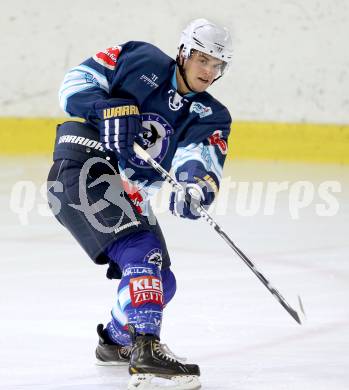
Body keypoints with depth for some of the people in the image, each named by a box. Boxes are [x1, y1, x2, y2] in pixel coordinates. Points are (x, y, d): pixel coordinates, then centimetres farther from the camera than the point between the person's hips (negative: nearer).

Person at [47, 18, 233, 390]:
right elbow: (77, 81, -6)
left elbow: (202, 160, -14)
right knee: (142, 252, -26)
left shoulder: (211, 117, 6)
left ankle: (115, 341, 40)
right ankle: (146, 348, -38)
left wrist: (196, 187, -37)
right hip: (83, 168, -7)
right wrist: (109, 108, -24)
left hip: (128, 194, 8)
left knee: (160, 281, 13)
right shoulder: (141, 61, -3)